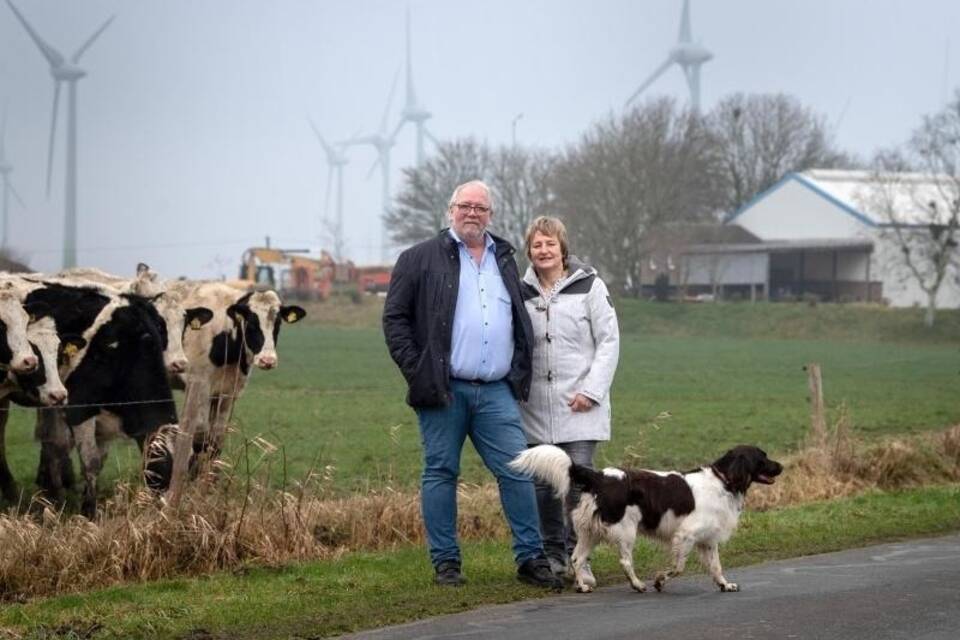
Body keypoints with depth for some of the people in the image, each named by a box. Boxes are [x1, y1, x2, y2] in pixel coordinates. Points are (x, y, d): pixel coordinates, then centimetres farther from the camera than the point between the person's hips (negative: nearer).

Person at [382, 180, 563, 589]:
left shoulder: (505, 261, 17)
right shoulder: (421, 260, 2)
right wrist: (415, 370, -8)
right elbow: (394, 318, 0)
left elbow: (521, 322, 26)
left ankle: (531, 559, 3)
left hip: (496, 392, 4)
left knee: (517, 471, -2)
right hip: (444, 390, -3)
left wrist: (520, 371, 13)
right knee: (441, 473, 2)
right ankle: (445, 562, 9)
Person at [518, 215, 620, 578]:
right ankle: (552, 553, 14)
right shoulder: (522, 293, 10)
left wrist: (591, 390, -8)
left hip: (579, 406, -3)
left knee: (579, 480, -9)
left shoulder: (589, 287, 1)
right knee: (542, 484, 3)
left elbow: (609, 341, 0)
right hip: (536, 408, 3)